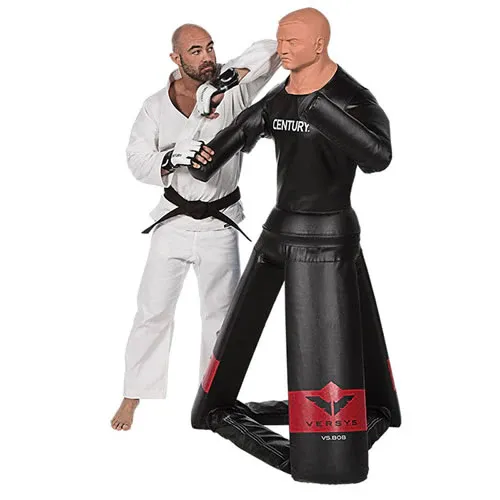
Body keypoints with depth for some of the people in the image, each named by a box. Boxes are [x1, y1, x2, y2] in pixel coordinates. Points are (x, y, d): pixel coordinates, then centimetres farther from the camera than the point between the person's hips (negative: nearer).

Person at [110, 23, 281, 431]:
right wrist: (171, 158, -27)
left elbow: (270, 51, -19)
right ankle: (133, 396, 20)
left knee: (222, 315, 10)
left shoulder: (230, 89, -9)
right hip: (174, 221, 1)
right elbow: (138, 161, -7)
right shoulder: (157, 106, -4)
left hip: (220, 224, 0)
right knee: (153, 311, 5)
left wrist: (226, 80, -33)